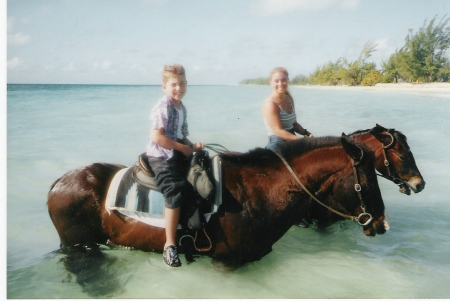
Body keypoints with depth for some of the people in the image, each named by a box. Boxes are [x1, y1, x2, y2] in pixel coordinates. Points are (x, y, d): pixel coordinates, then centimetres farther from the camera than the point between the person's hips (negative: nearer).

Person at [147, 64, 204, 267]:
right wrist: (183, 148, -15)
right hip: (161, 157, -8)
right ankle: (169, 245, -17)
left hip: (179, 155, 9)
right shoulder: (163, 107, -11)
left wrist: (193, 146, 2)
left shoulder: (182, 108, 16)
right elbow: (157, 137, -21)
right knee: (176, 193, -24)